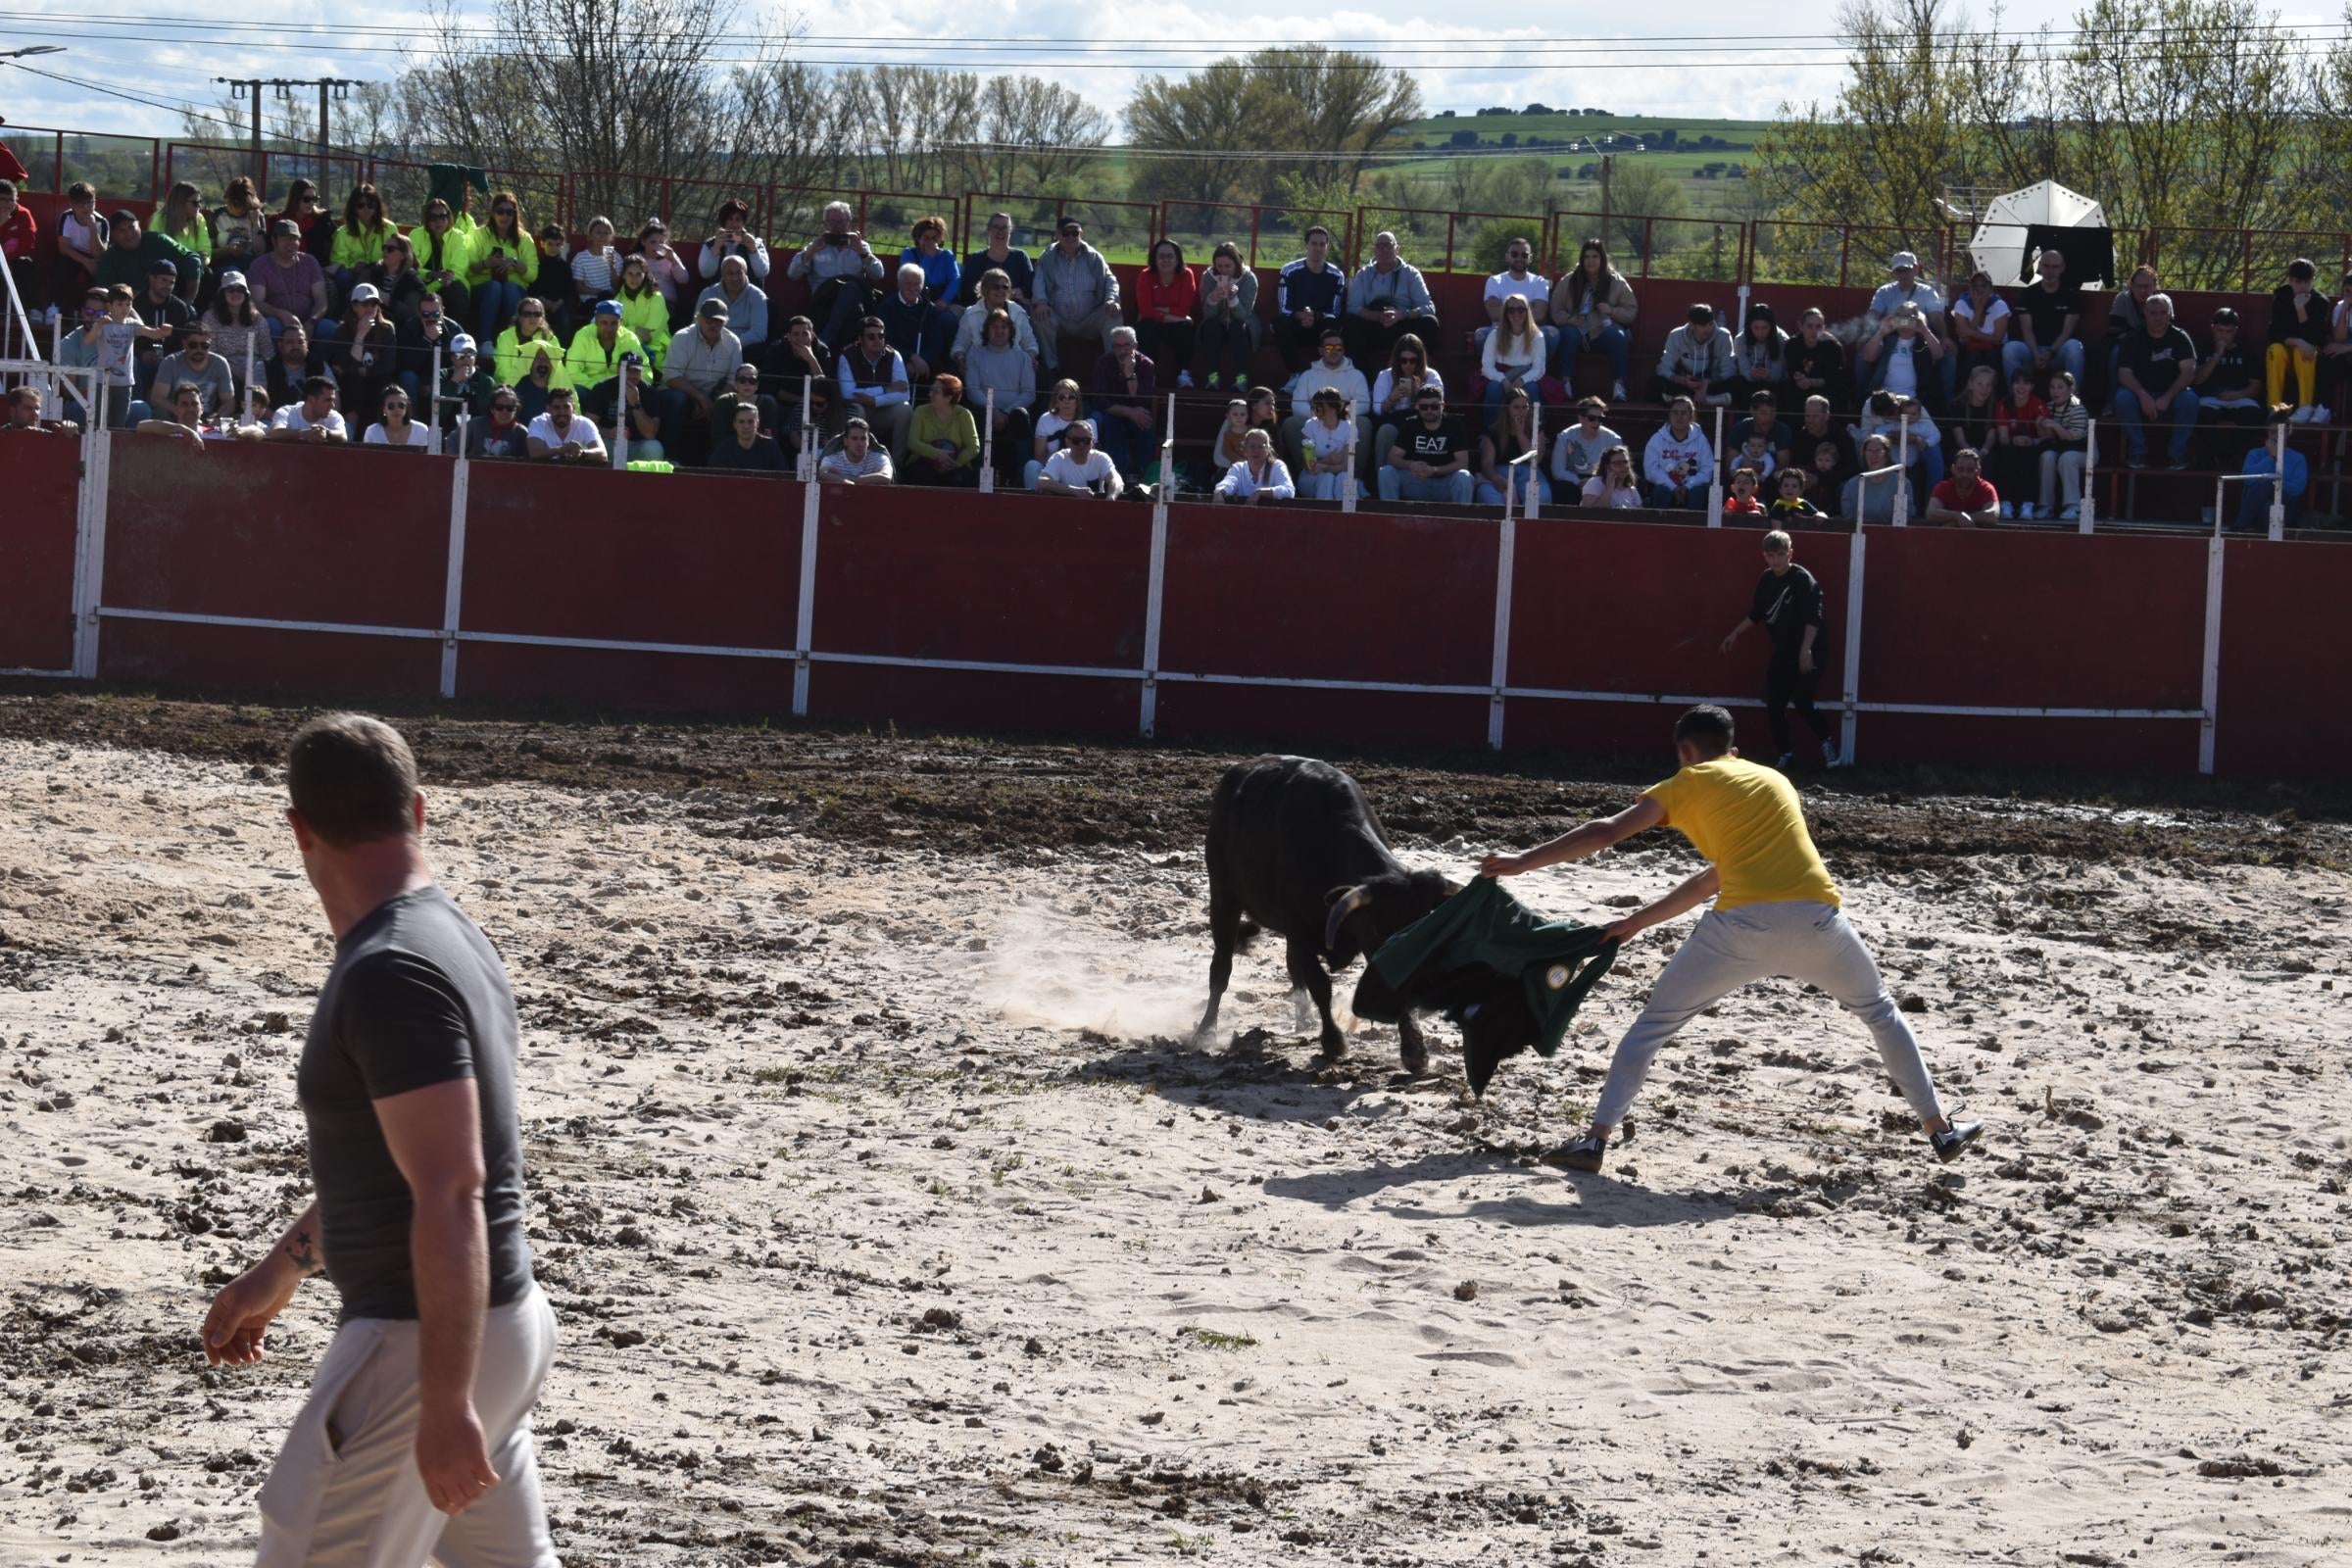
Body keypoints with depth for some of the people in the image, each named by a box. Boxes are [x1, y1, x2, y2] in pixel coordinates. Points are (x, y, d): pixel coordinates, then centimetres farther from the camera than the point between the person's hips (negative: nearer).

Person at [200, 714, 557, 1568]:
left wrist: (446, 1405, -27)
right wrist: (279, 1272, 30)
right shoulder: (447, 938, 10)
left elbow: (450, 1197, -26)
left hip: (426, 1341, -10)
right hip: (498, 1324, 10)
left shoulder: (391, 976, -21)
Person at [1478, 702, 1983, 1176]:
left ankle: (1596, 1140, 5)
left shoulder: (1687, 784, 15)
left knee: (1653, 1022, 13)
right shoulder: (1775, 780, 30)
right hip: (1815, 919, 3)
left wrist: (1521, 862, 12)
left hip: (1743, 926, -3)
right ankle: (1940, 1130, 28)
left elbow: (1606, 833, 5)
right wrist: (1640, 921, 35)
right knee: (1880, 1011, 27)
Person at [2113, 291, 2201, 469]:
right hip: (2142, 396, 1)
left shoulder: (2179, 338, 1)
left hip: (2171, 395, -1)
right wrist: (2143, 395, -27)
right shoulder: (2134, 340, 4)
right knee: (2123, 397, -31)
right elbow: (2124, 373, -8)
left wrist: (2167, 398, -25)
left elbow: (2189, 371, -11)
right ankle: (2138, 452, -21)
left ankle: (2176, 453, -19)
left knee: (2189, 398, -33)